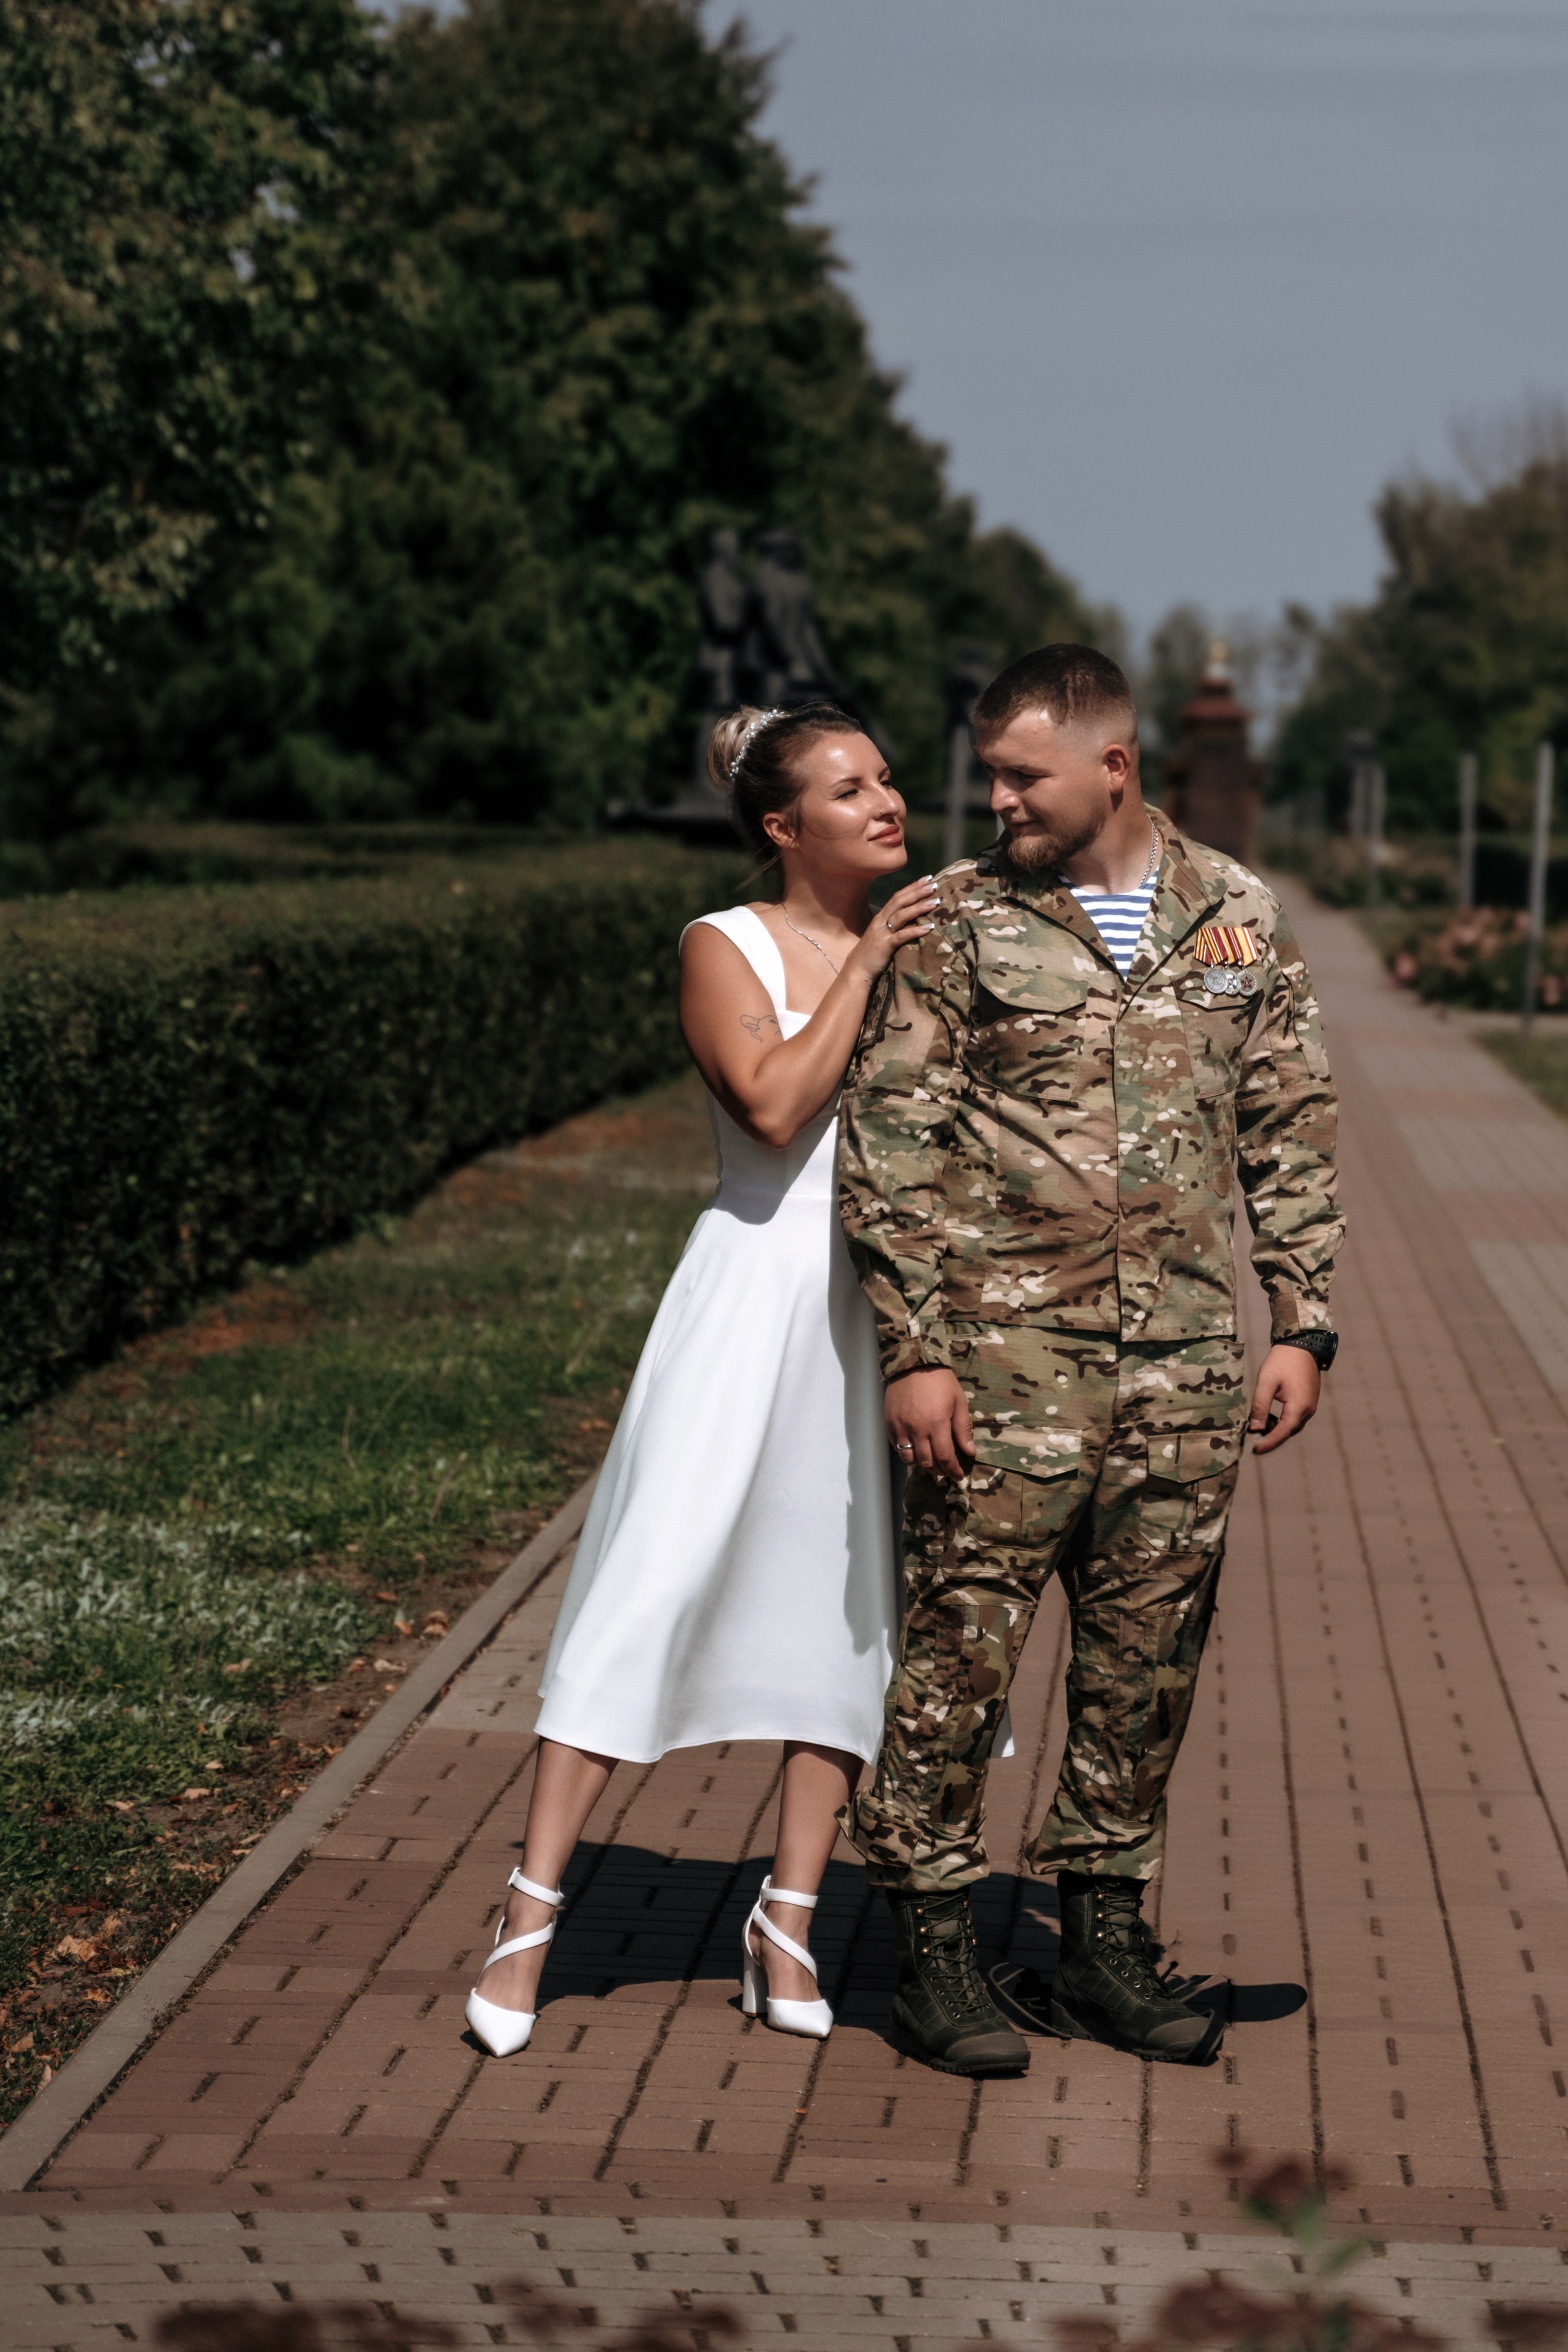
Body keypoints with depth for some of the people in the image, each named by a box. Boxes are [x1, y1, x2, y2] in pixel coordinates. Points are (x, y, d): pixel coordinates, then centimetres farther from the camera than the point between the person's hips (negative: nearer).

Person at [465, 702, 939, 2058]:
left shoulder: (918, 943, 11)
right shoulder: (725, 949, -2)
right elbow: (775, 1106, -18)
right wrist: (864, 966, -14)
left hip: (887, 1302, 5)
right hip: (758, 1286, -5)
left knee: (854, 1605, 6)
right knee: (655, 1585, -8)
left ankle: (788, 1920, 16)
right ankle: (532, 1914, -3)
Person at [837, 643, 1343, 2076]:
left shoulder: (1239, 919, 8)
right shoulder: (958, 921, -2)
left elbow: (1291, 1130, 12)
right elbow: (890, 1139, -3)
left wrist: (1304, 1325, 6)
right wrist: (913, 1350, -9)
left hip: (1184, 1367, 3)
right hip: (1003, 1360, -3)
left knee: (1147, 1663, 9)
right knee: (961, 1651, -2)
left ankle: (1104, 1942, 22)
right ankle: (936, 1949, 9)